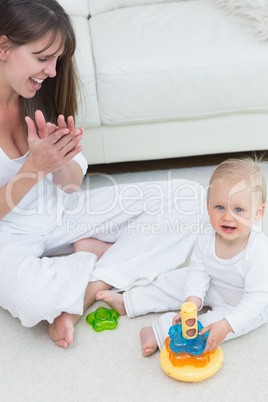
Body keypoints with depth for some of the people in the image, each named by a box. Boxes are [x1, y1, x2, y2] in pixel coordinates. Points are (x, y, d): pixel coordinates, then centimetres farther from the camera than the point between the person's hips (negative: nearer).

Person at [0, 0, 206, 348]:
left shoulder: (41, 94, -2)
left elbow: (70, 185, -2)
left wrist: (60, 156, -24)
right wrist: (36, 166, -29)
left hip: (62, 214, 6)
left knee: (191, 197, -7)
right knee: (30, 294, -44)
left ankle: (85, 293, -14)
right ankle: (115, 257, -10)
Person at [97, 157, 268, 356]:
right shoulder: (207, 237, -22)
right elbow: (198, 270, -11)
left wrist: (226, 325, -45)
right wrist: (193, 300, -27)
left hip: (243, 306, -5)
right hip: (212, 288, 6)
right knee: (175, 282, 6)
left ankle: (160, 333, -24)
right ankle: (126, 302, 21)